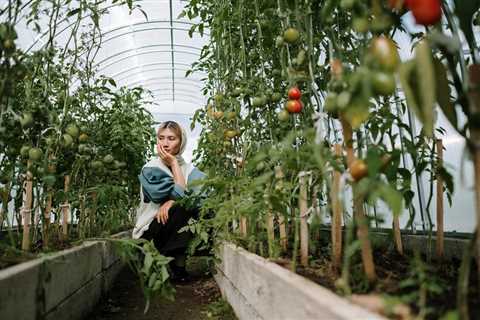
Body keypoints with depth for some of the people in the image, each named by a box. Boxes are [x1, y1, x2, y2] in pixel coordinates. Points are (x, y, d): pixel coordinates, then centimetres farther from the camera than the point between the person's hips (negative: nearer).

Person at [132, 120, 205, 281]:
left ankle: (177, 259, -7)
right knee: (182, 207, -29)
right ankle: (177, 265, -15)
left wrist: (173, 201, -27)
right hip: (150, 234, -4)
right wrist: (174, 164, -12)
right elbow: (180, 194, -20)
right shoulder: (150, 168, -8)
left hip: (178, 231, 4)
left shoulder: (188, 168, 4)